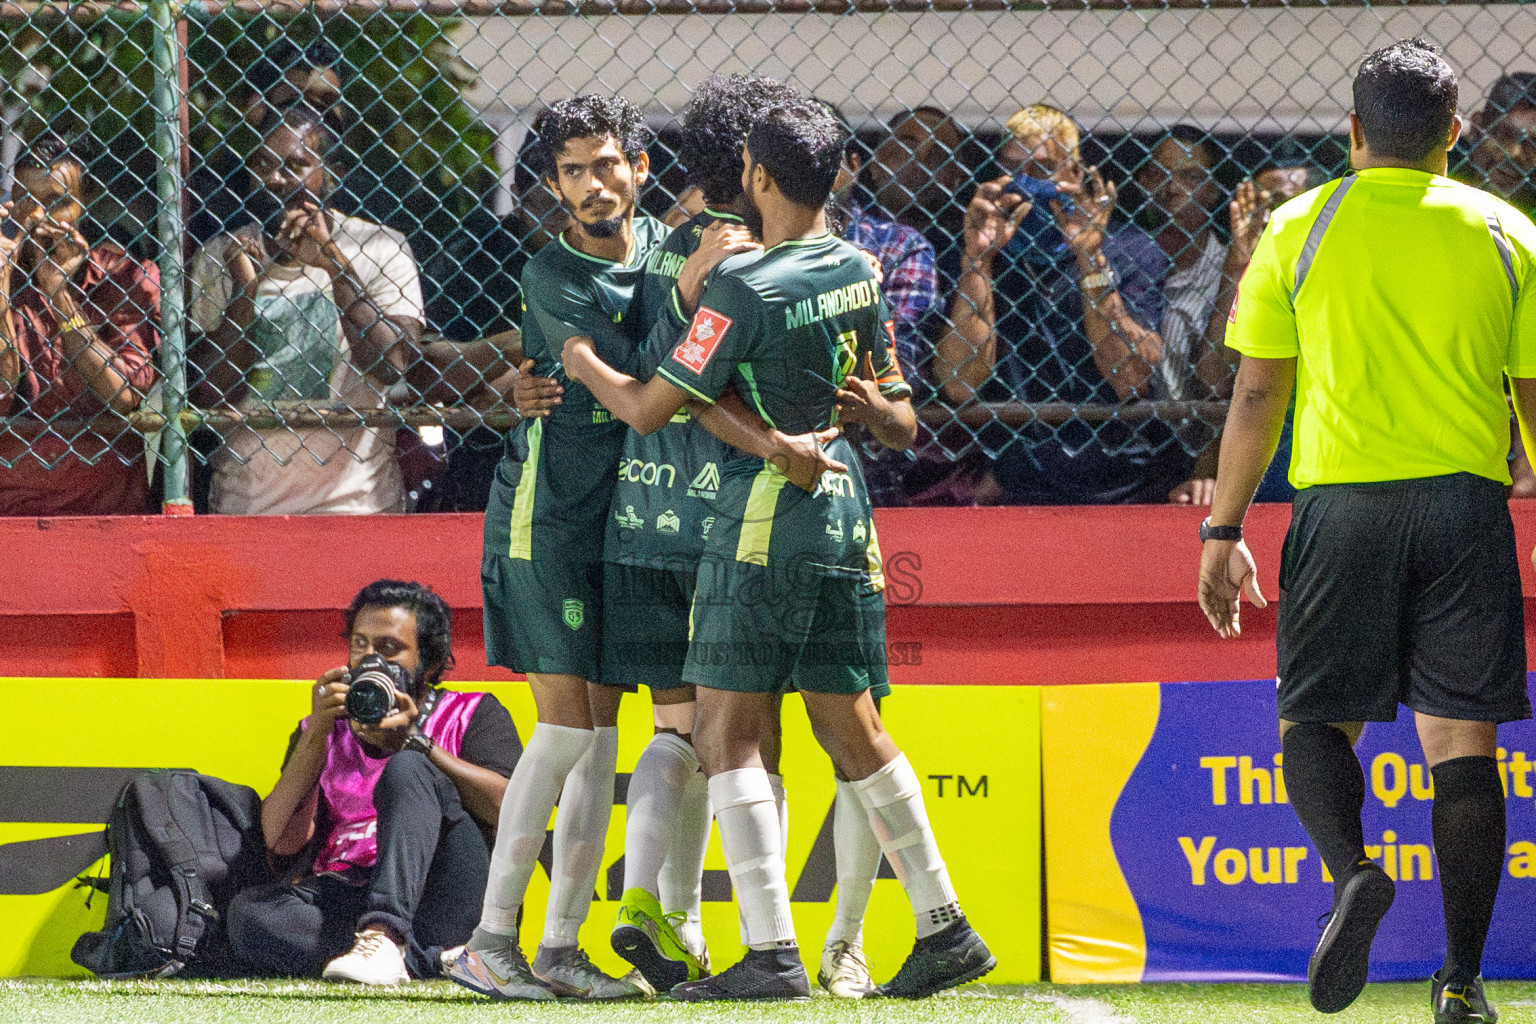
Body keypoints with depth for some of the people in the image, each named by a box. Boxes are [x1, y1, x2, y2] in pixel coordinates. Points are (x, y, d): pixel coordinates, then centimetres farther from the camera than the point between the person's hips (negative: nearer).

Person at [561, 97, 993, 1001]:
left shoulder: (748, 291, -14)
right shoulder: (862, 273, 9)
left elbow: (648, 409, -8)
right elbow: (902, 422, 18)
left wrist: (585, 364, 7)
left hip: (766, 521, -7)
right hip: (847, 518, 7)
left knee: (729, 733, -5)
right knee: (852, 729, 14)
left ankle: (772, 952, -14)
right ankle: (945, 928, 15)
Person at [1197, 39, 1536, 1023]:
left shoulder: (1299, 231, 2)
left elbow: (1257, 395, 2)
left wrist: (1224, 531, 7)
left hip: (1342, 500, -1)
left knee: (1316, 722, 8)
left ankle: (1352, 869, -21)